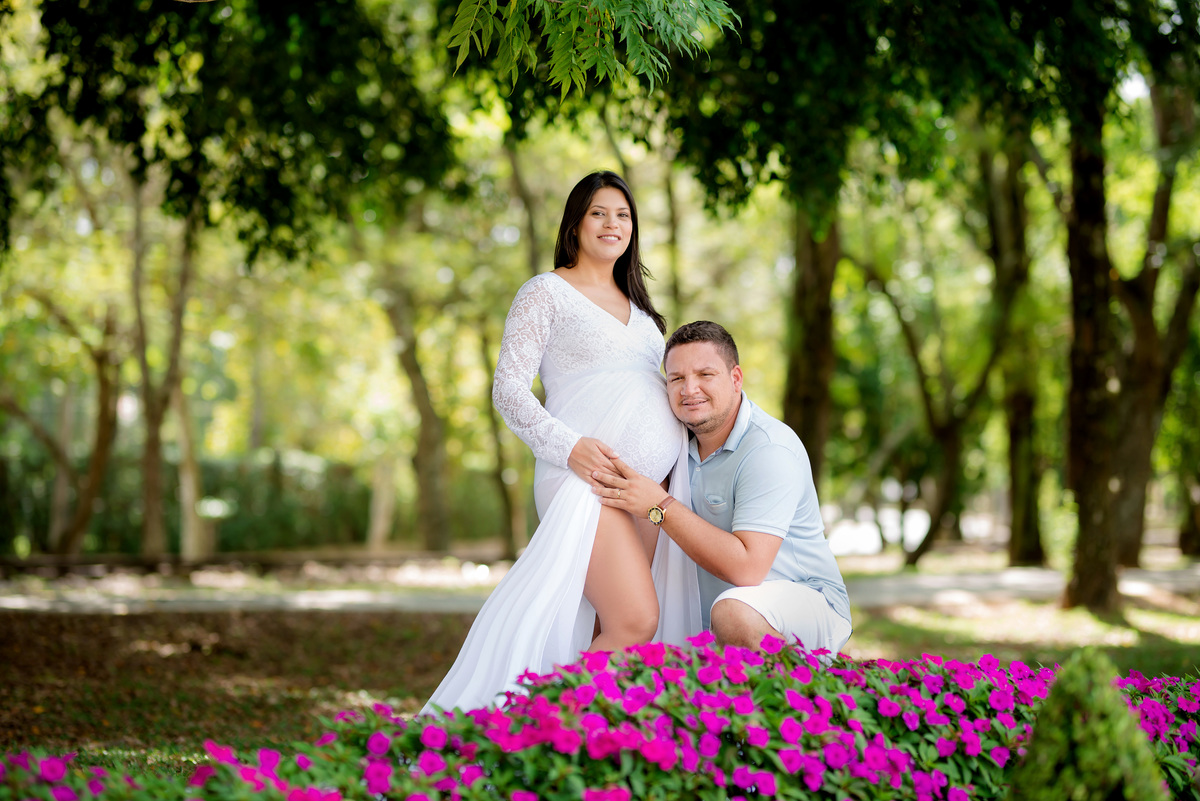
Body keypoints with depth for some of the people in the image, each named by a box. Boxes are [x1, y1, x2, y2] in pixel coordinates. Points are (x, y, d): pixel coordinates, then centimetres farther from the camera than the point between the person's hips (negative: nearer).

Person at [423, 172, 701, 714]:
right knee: (634, 621, -20)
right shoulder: (546, 293, 4)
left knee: (607, 633, 1)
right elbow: (509, 391, -4)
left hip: (651, 482, 7)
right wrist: (570, 445, -18)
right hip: (586, 479, -7)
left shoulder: (635, 303, 25)